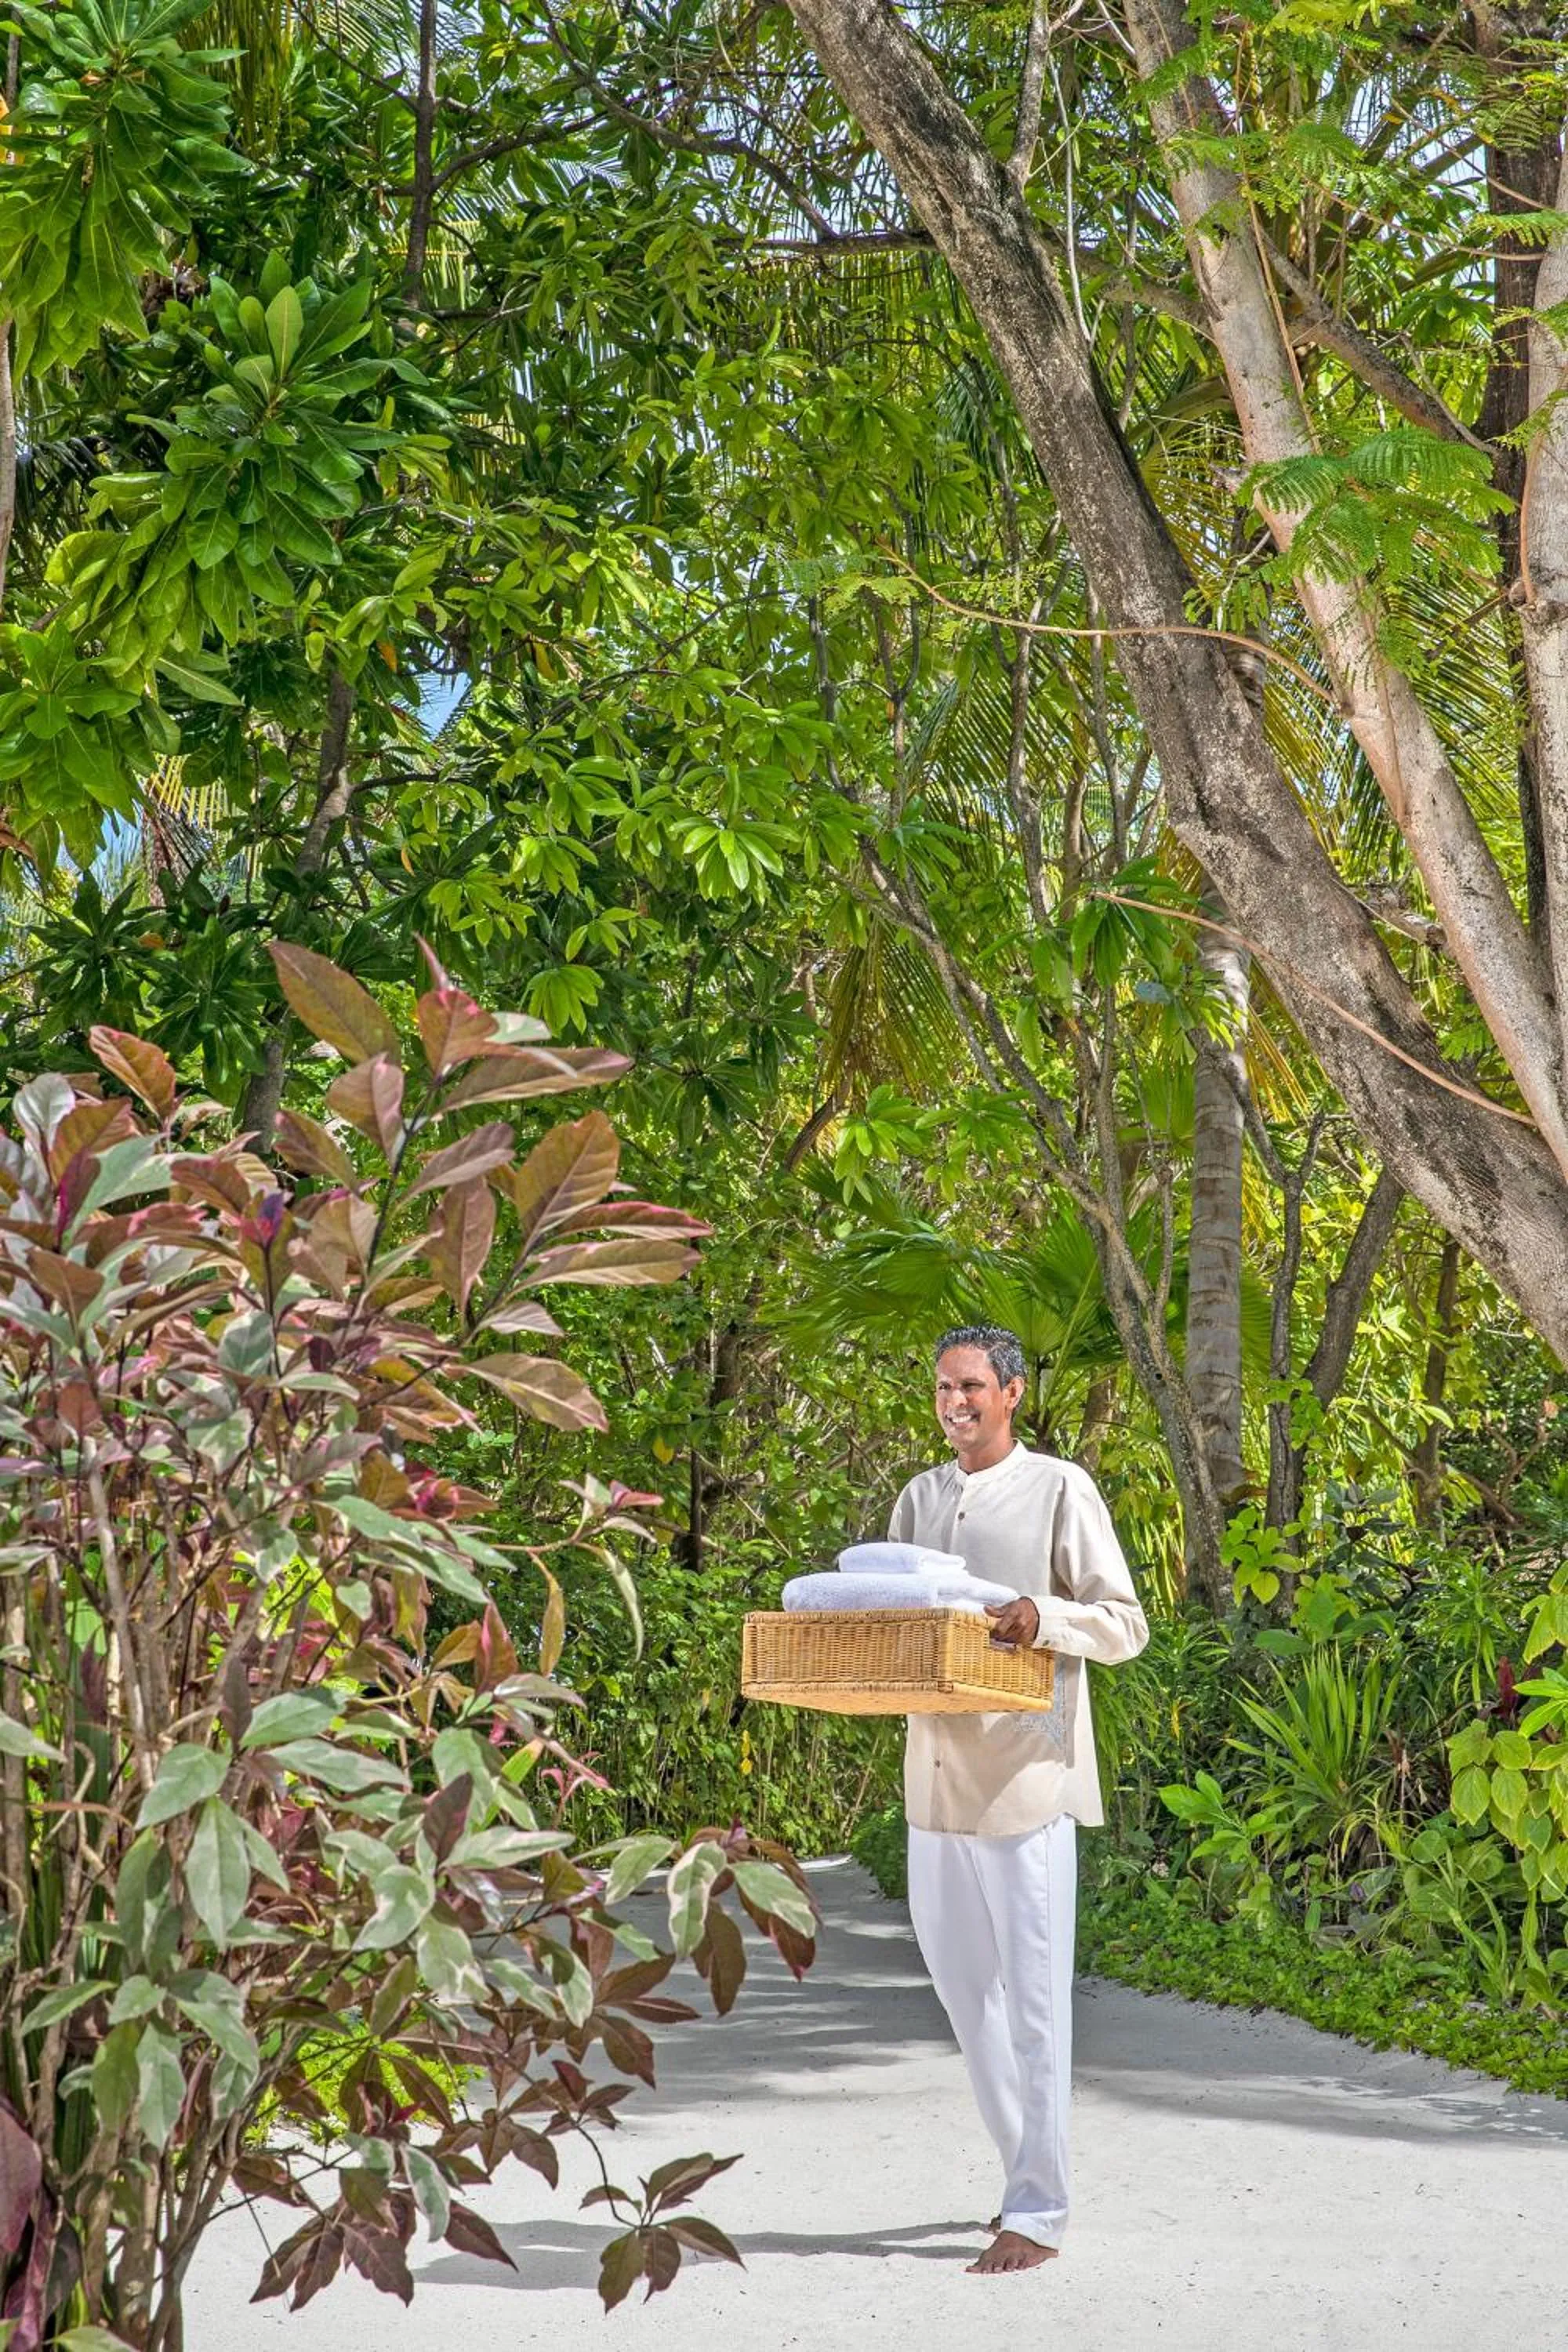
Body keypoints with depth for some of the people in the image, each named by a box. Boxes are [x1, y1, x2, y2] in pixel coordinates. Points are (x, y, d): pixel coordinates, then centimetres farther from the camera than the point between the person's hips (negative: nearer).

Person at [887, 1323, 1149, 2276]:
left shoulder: (1060, 1490, -4)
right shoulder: (918, 1499, 13)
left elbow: (1126, 1624, -5)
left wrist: (1044, 1614, -23)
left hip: (1023, 1771, -6)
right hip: (936, 1769, 6)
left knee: (1031, 1992, -4)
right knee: (959, 1978, 13)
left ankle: (1038, 2214, 2)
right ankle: (1029, 2166, 29)